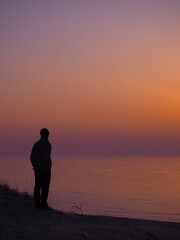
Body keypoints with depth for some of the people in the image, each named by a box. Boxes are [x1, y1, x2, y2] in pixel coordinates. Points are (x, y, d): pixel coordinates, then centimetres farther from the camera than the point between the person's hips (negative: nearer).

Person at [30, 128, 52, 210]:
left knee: (37, 186, 8)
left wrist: (35, 166, -5)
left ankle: (37, 204, 9)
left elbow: (31, 156, 2)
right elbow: (46, 157, -22)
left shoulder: (36, 144, 8)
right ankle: (43, 204, -4)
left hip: (37, 169, 6)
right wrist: (39, 166, -15)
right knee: (45, 187, -3)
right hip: (46, 169, -6)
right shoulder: (48, 144, -11)